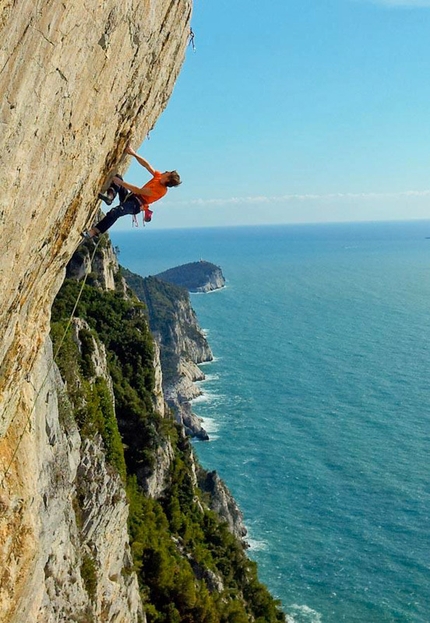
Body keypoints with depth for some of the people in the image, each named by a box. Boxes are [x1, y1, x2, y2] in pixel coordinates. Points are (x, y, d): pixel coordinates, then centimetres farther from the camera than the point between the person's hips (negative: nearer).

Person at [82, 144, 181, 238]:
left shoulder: (161, 190, -22)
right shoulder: (159, 176, 4)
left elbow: (139, 191, -23)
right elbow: (146, 165, 9)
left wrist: (121, 183, -21)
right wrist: (134, 153, -2)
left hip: (135, 205, -10)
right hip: (130, 197, 10)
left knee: (114, 212, -36)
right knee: (117, 177, 2)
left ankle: (94, 231, -31)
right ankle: (110, 196, -22)